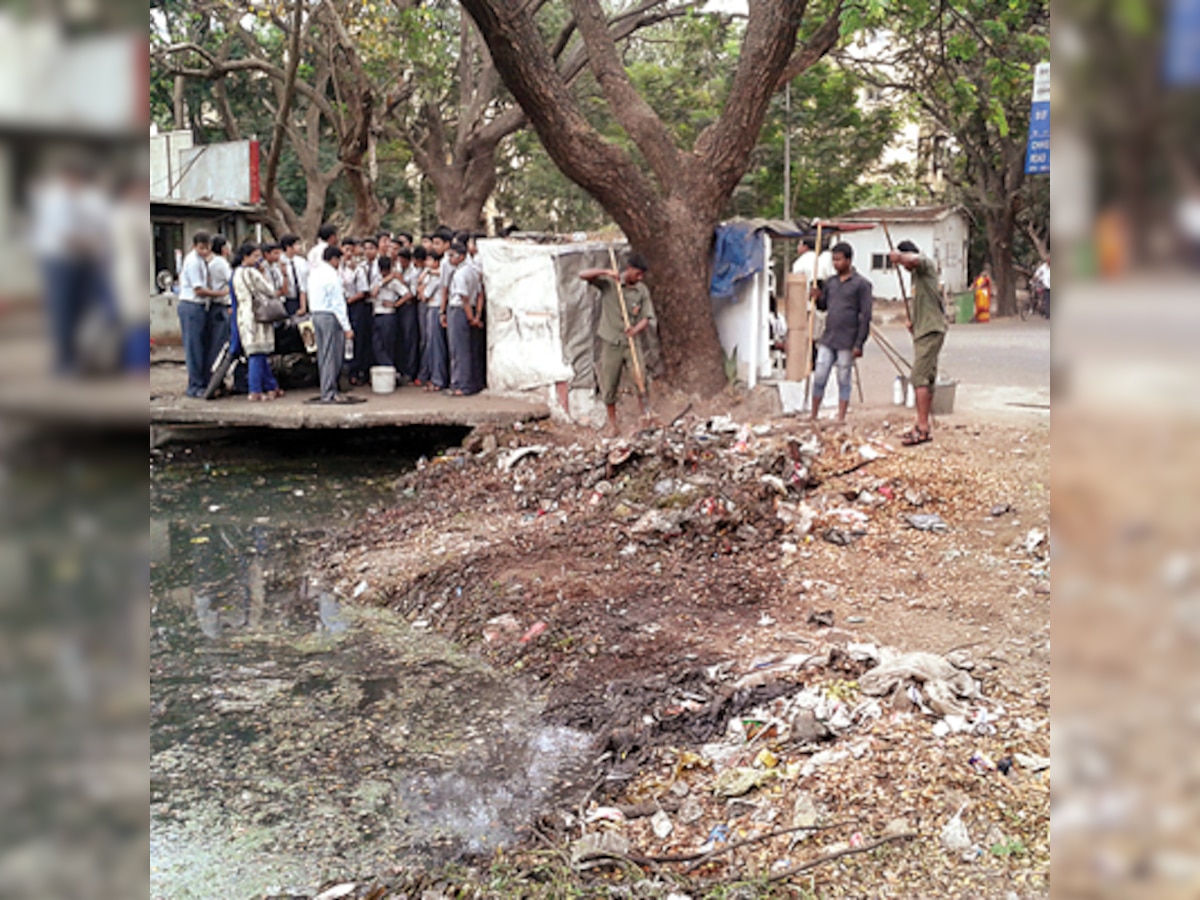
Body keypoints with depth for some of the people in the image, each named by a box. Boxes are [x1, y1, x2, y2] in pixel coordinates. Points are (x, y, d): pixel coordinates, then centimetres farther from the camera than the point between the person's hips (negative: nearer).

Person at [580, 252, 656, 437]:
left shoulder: (643, 290, 0)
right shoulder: (609, 282, -5)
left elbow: (647, 318, -4)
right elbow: (583, 275, -14)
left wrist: (636, 329, -25)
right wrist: (605, 272, -27)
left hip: (630, 342, 1)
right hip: (610, 343, -1)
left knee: (640, 374, -21)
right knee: (609, 386, 5)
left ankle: (644, 404, 4)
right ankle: (612, 423, 21)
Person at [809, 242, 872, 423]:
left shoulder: (861, 284, -3)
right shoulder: (830, 282, 12)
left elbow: (865, 316, -6)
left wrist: (859, 344, -11)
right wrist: (817, 298, -2)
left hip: (847, 343, -5)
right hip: (827, 340, 5)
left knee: (844, 381, 2)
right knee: (819, 378, 3)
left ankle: (841, 419, 8)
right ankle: (813, 416, 12)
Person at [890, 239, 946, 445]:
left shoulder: (926, 264, -7)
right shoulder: (916, 273, 22)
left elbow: (913, 259, -34)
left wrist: (898, 255, -25)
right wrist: (913, 321, 19)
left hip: (931, 330, -10)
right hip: (923, 330, 10)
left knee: (920, 378, -14)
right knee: (926, 380, 12)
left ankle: (923, 428, -16)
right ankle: (923, 426, 17)